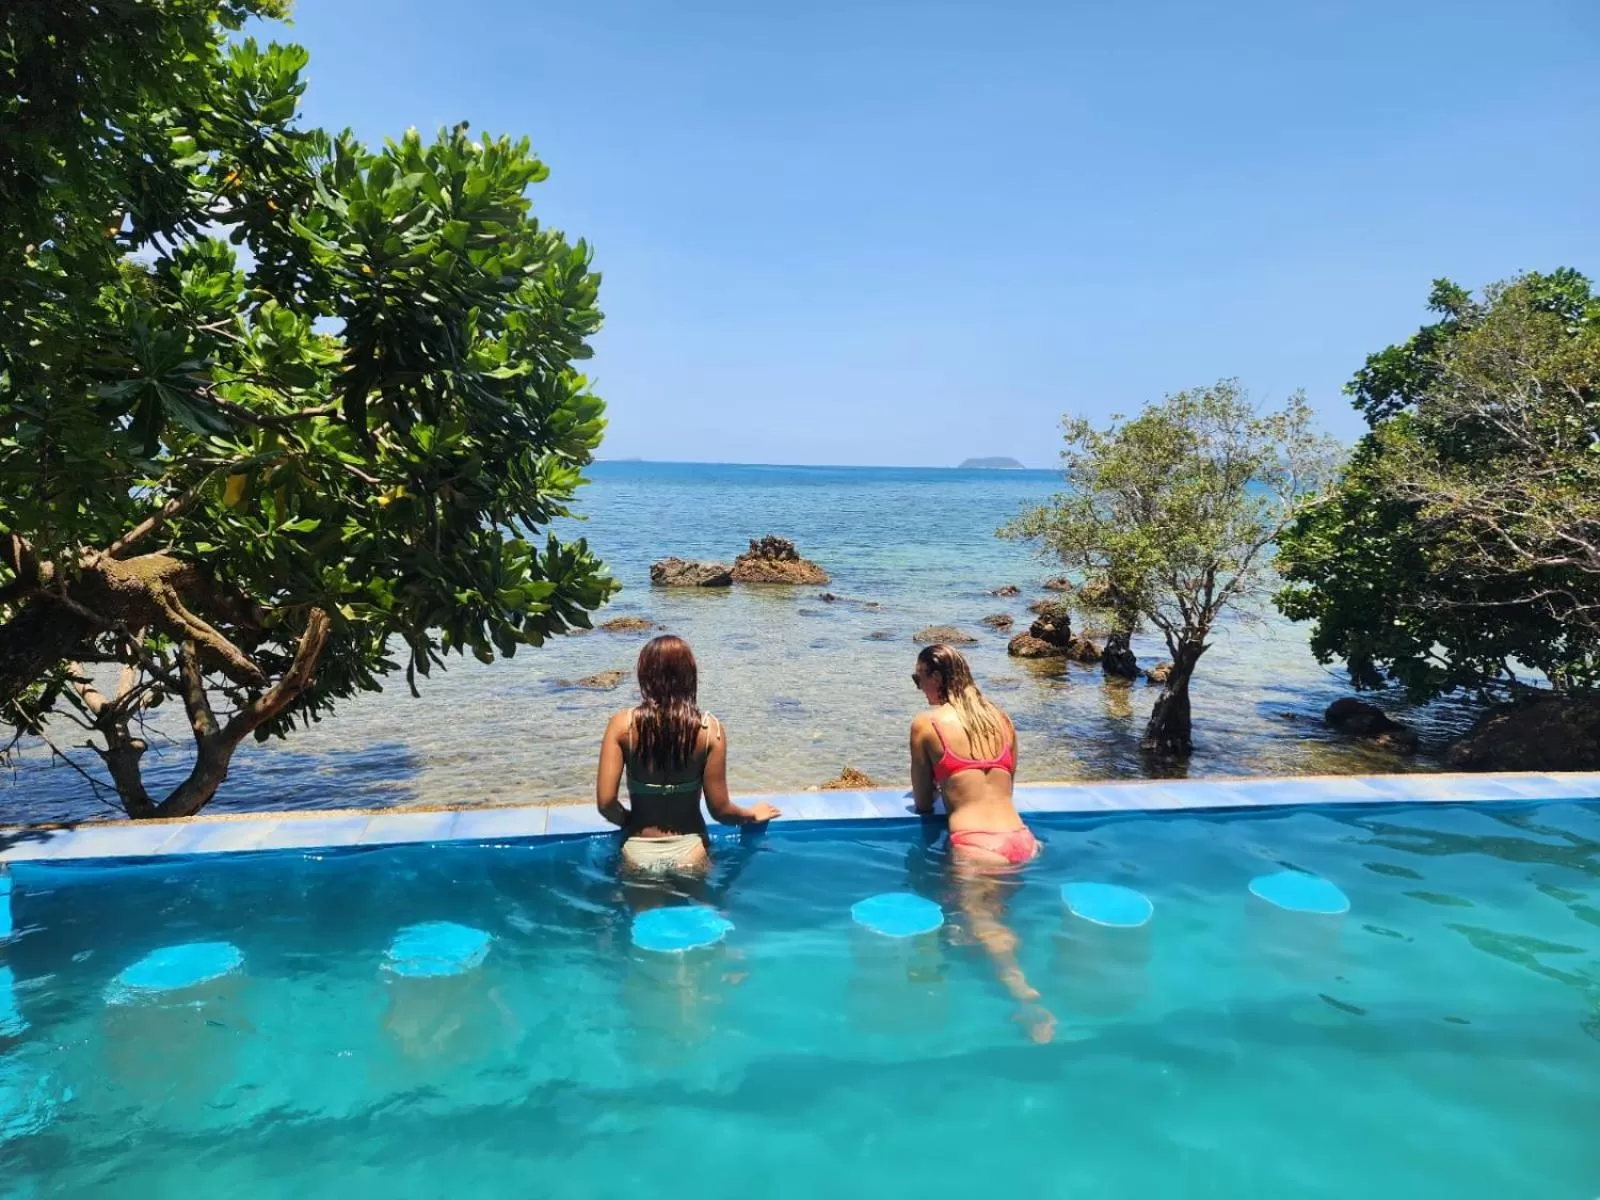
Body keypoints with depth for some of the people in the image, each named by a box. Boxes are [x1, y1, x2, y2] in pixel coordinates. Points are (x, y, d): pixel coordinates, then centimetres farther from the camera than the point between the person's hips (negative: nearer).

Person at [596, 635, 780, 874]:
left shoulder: (622, 725, -12)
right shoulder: (709, 728, -13)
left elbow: (605, 803, -13)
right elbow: (719, 809, -10)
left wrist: (631, 821, 9)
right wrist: (751, 815, 11)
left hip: (639, 852, 0)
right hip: (688, 851, 0)